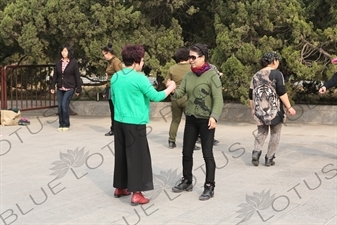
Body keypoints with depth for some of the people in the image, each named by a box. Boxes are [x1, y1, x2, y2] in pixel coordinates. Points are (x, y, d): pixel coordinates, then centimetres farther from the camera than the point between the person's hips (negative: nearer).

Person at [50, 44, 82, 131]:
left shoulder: (74, 63, -5)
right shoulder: (58, 63, 7)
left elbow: (77, 76, -4)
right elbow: (55, 75, 11)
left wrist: (78, 89, -5)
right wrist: (52, 86, 6)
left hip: (69, 88, -5)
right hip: (60, 88, 5)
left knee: (64, 105, -12)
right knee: (60, 106, 4)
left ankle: (66, 125, 2)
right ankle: (61, 124, 16)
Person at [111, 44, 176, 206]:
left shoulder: (115, 77, 7)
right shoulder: (139, 78, -14)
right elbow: (155, 97, -13)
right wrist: (170, 88, 2)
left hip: (119, 121, 7)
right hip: (135, 123, -7)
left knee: (121, 155, 16)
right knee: (137, 157, -1)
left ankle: (120, 188, 27)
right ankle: (136, 194, 0)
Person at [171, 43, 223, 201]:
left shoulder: (212, 75, -12)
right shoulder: (189, 75, 6)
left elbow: (218, 99, -16)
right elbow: (179, 93, -1)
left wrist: (214, 116, -28)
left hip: (206, 120, -6)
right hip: (191, 119, 6)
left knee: (207, 154, -2)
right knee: (186, 152, 13)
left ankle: (209, 187, 7)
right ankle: (187, 181, 29)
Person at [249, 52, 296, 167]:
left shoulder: (256, 75, 10)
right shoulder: (276, 74, -7)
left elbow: (251, 95, 13)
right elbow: (282, 93, -13)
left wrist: (253, 109, 23)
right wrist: (289, 107, -9)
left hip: (260, 110, 5)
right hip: (274, 109, -4)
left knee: (261, 133, 16)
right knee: (275, 134, 9)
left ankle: (256, 152, -6)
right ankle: (269, 158, 8)